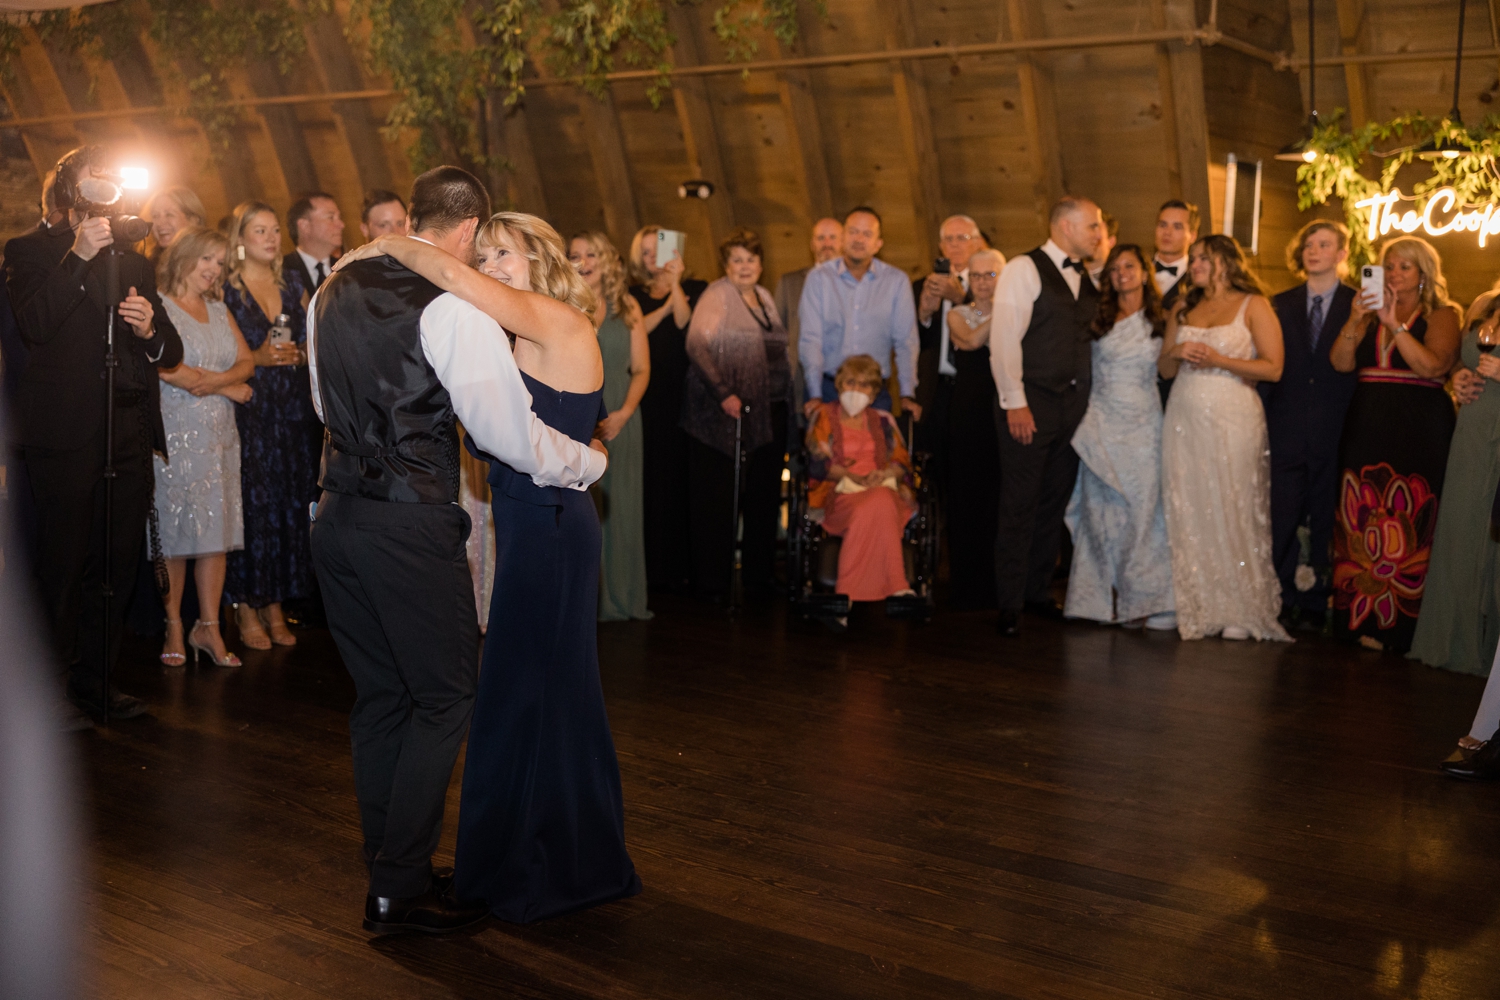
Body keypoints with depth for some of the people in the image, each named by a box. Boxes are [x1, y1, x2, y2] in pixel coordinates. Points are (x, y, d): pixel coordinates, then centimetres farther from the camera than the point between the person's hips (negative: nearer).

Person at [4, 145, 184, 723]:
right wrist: (79, 256, -17)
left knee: (117, 564, 6)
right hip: (65, 433, -5)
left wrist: (151, 330, -6)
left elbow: (171, 353, 16)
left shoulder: (131, 261, 19)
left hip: (129, 435, 5)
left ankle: (94, 678, 17)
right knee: (62, 564, -2)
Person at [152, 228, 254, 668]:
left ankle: (209, 627, 9)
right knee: (175, 531, -2)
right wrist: (230, 388, -5)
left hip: (220, 432, 6)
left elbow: (246, 362, 10)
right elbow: (167, 369, -15)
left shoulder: (219, 310, 17)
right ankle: (173, 628, 6)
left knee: (218, 530, 4)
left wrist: (211, 379, -11)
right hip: (177, 432, -6)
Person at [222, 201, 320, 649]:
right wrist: (257, 358, -16)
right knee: (250, 504, -6)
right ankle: (246, 608, 3)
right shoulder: (224, 288, -1)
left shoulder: (293, 284, 13)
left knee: (290, 503, 3)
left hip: (293, 410, 4)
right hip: (247, 410, -4)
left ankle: (276, 605, 12)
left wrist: (298, 355, -4)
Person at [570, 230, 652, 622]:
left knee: (620, 507, 4)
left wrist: (624, 413, -8)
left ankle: (621, 598, 13)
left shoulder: (627, 307, 9)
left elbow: (641, 369, 7)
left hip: (620, 421, 2)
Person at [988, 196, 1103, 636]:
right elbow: (1004, 338, -12)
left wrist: (1086, 399, 5)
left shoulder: (1087, 279, 14)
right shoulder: (1024, 269, -7)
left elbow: (1088, 338, 15)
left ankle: (1038, 591, 23)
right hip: (1031, 404, -7)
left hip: (1074, 406, 7)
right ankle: (1009, 604, 6)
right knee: (1019, 507, -2)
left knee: (1055, 504, 12)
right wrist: (1015, 402, -16)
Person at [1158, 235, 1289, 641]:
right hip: (1185, 418, 5)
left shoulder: (1253, 305, 0)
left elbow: (1273, 367, -8)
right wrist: (1177, 353, -3)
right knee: (1188, 513, 2)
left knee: (1232, 512, -4)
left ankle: (1240, 612, 3)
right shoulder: (1183, 308, 16)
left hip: (1232, 418, -5)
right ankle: (1196, 608, 9)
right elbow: (1164, 369, 18)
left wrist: (1219, 360, -15)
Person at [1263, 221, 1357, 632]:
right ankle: (1283, 601, 10)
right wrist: (1264, 414, 2)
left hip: (1336, 431, -2)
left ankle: (1317, 602, 12)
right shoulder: (1281, 305, 13)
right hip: (1287, 429, 2)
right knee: (1282, 517, 1)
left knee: (1327, 520, 4)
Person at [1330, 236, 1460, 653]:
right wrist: (1354, 321, -11)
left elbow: (1431, 365, -14)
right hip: (1367, 430, 5)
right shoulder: (1370, 315, 15)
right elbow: (1340, 363, 2)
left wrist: (1395, 324, -18)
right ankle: (1363, 615, 8)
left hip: (1418, 433, -4)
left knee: (1406, 524, -7)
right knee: (1362, 522, 2)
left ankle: (1400, 623, -2)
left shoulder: (1441, 316, 3)